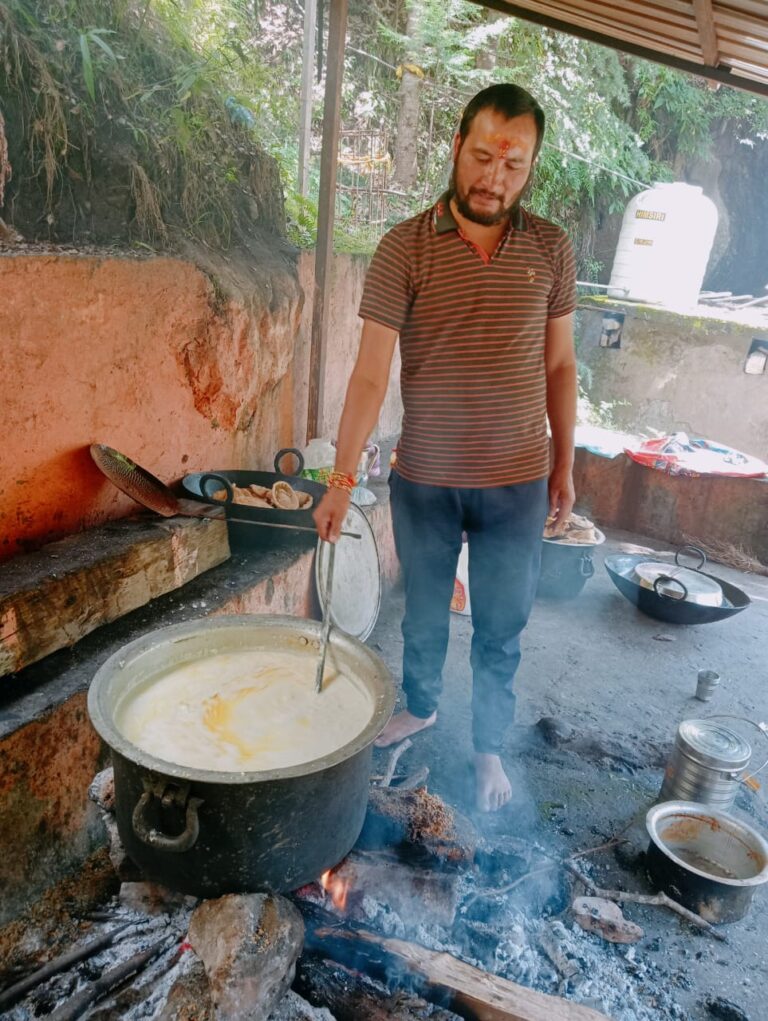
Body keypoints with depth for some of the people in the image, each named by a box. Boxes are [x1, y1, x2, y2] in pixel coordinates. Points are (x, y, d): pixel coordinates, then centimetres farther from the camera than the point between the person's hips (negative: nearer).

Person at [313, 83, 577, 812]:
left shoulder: (550, 248, 0)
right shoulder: (405, 247, -9)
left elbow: (559, 364, 7)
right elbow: (370, 372, -14)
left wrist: (564, 464, 7)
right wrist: (341, 479, -19)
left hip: (517, 483, 2)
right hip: (424, 481, -1)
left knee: (501, 628, 14)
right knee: (423, 615, 19)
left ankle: (488, 745, 37)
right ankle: (420, 707, 47)